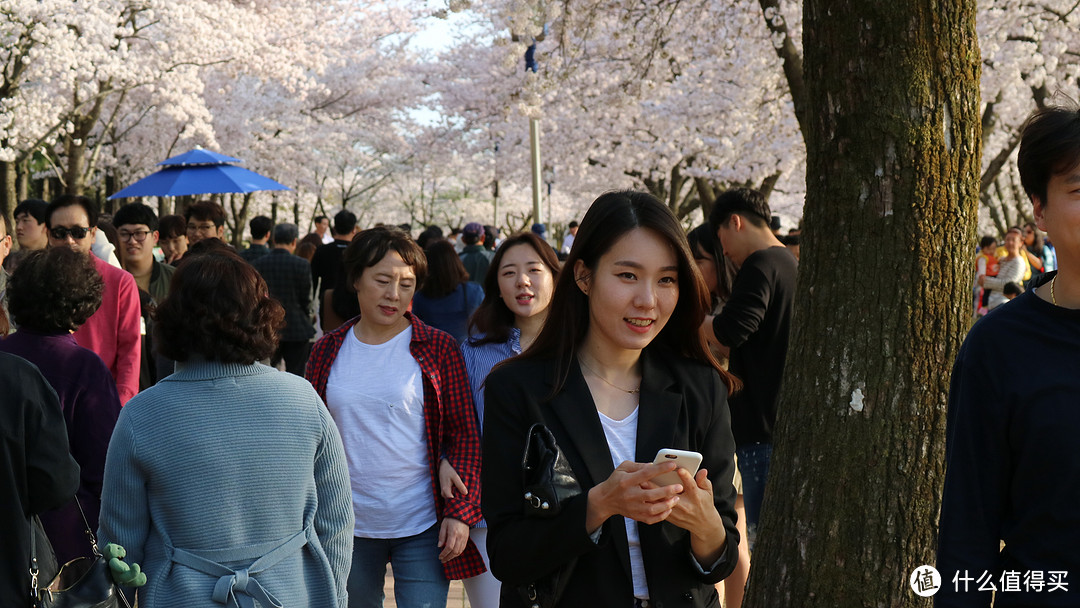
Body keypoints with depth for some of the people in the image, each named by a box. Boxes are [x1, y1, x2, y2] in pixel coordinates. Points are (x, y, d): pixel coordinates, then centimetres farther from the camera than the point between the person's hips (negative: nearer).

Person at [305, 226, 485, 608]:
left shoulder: (438, 348, -2)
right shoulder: (327, 352, 5)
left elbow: (465, 434, -2)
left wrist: (460, 512, -10)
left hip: (423, 528, -3)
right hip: (348, 527, 3)